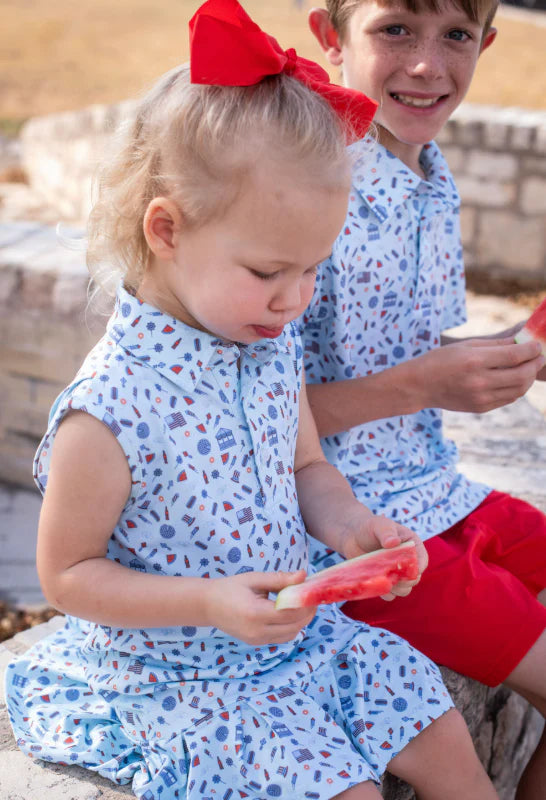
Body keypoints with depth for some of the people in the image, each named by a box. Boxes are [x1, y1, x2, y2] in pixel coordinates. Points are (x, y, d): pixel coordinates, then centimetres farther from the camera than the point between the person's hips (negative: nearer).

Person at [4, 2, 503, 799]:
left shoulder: (272, 346, -5)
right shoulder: (109, 414, -28)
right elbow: (66, 575, -17)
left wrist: (348, 522, -11)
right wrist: (208, 602, -28)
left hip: (297, 636, 7)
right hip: (179, 682, -6)